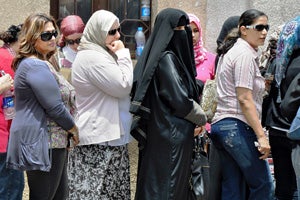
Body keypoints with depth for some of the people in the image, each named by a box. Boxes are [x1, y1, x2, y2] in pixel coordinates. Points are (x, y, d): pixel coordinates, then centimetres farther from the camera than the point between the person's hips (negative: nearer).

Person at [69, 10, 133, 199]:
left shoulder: (101, 54, 15)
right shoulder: (92, 57, -17)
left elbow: (119, 87, 22)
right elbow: (124, 86, -18)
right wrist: (123, 54, -11)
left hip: (109, 134, 10)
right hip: (99, 138, -10)